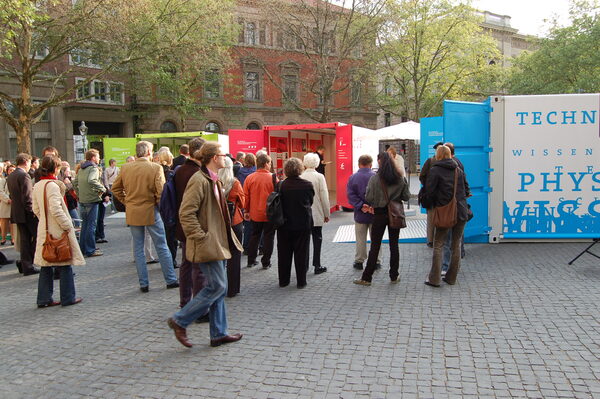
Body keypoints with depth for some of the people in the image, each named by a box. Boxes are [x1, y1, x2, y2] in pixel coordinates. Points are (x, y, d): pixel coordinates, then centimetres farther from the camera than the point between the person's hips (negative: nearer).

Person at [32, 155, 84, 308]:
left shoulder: (37, 186, 9)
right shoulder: (53, 185, -17)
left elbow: (36, 209, 13)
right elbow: (56, 209, -23)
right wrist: (67, 226, -16)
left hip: (44, 231, 8)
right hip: (58, 231, -8)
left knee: (46, 265, 12)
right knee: (65, 264, 3)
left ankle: (44, 299, 17)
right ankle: (68, 298, 10)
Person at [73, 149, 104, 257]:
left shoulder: (81, 169, 14)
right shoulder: (94, 168, -12)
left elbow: (75, 183, 19)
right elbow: (91, 180, -30)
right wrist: (102, 188, -19)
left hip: (82, 201, 8)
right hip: (92, 200, -8)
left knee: (84, 224, 17)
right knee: (91, 225, -2)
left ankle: (82, 248, 24)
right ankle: (90, 250, 2)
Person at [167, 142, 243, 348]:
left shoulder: (214, 180, 16)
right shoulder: (199, 180, -16)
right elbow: (186, 213, -22)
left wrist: (226, 236, 19)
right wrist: (200, 237, -21)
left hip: (218, 243, 10)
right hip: (208, 245, -10)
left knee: (218, 287, 12)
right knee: (217, 286, -7)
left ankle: (219, 333, 21)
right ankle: (180, 321, 6)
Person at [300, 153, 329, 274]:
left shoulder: (300, 177, -3)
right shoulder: (319, 177, -9)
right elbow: (324, 197, -9)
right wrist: (327, 214, 0)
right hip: (316, 214, -2)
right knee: (317, 239, 6)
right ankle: (317, 266, 8)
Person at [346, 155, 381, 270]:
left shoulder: (352, 178, -5)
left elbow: (350, 195, -11)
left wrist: (360, 206, -14)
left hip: (360, 214, 1)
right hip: (375, 213, -1)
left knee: (360, 239, 11)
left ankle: (359, 261, 17)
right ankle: (376, 262, 17)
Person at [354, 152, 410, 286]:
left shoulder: (375, 179, -12)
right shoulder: (400, 179, -2)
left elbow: (369, 198, -16)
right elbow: (406, 196, 0)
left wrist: (372, 205, 4)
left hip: (380, 214, -2)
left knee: (375, 246, 3)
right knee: (394, 245, 12)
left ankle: (366, 277, 7)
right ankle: (394, 276, 19)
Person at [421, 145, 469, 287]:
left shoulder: (435, 170, -5)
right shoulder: (459, 170, 11)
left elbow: (429, 192, -9)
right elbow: (466, 189, 15)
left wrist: (429, 206, 6)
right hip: (461, 212, 4)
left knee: (438, 245, 3)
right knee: (456, 245, 12)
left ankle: (434, 279, 2)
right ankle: (451, 277, 18)